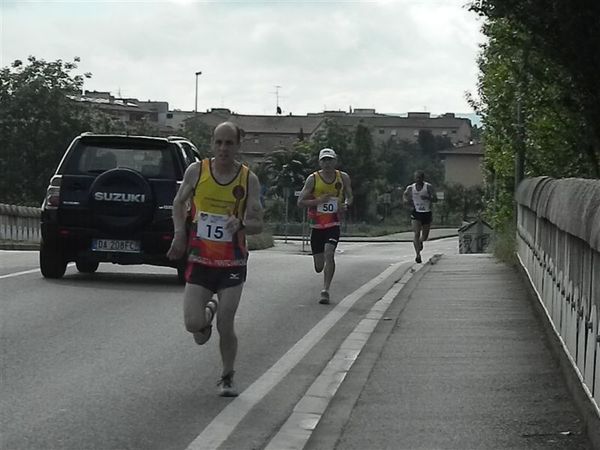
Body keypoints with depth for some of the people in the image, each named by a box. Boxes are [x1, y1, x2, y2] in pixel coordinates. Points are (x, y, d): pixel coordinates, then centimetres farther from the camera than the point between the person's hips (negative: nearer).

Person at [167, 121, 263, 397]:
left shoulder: (248, 179, -4)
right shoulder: (196, 172, -3)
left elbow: (257, 225, -2)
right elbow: (179, 204, 14)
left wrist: (241, 224, -24)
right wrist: (179, 234, -1)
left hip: (232, 264, -1)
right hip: (200, 260, 1)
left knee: (226, 327, -4)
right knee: (193, 323, -10)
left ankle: (227, 378, 19)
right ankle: (208, 312, 27)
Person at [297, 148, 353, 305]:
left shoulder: (343, 177, 2)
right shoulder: (313, 179, -4)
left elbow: (349, 197, 16)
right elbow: (300, 202, -5)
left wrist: (345, 205, -8)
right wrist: (318, 201, -20)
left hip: (333, 225, 0)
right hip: (317, 226, 0)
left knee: (329, 254, -24)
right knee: (319, 267, 3)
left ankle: (325, 291, -17)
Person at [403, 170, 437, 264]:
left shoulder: (428, 187, -8)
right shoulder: (410, 188, -2)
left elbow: (435, 199, -13)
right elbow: (405, 194, 16)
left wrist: (427, 198, -32)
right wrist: (406, 200, -6)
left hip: (427, 213, 0)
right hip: (416, 213, 0)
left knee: (424, 237, 11)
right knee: (417, 234, -18)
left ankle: (420, 242, 48)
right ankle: (418, 254, -19)